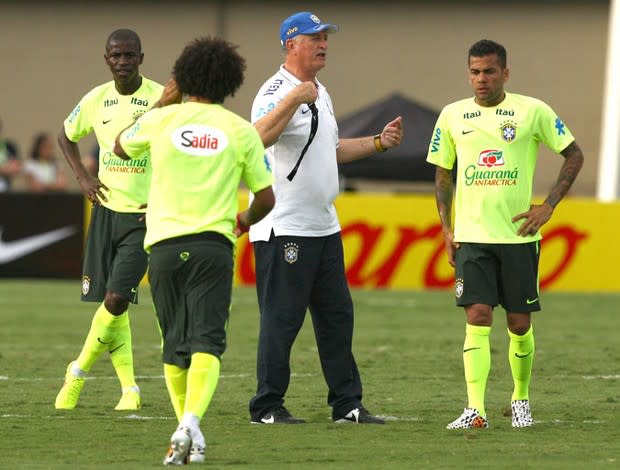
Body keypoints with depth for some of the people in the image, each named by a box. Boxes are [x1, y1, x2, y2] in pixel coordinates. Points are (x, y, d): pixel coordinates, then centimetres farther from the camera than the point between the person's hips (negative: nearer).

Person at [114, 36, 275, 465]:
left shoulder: (162, 120, 4)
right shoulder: (241, 131, 3)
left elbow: (121, 147, 25)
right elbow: (266, 197, 6)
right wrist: (245, 220, 28)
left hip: (165, 244, 2)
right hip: (214, 245, -2)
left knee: (175, 346, 14)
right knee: (206, 341, -9)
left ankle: (185, 426, 19)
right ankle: (191, 422, -30)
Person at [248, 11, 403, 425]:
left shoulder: (320, 94, 17)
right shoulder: (277, 91, -13)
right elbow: (258, 138, -32)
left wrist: (379, 143, 20)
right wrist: (294, 100, -41)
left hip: (324, 227, 9)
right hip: (283, 229, -9)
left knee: (337, 316, 10)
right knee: (281, 320, -5)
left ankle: (347, 404, 15)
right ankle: (267, 407, 2)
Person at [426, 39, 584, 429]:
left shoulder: (533, 112, -2)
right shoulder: (453, 116, 6)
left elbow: (574, 155, 6)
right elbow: (443, 174, 16)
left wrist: (548, 206, -2)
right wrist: (447, 228, 7)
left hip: (519, 234, -1)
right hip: (471, 236, 1)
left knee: (520, 324, 6)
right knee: (477, 318, -11)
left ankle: (521, 399, 27)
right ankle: (475, 410, -16)